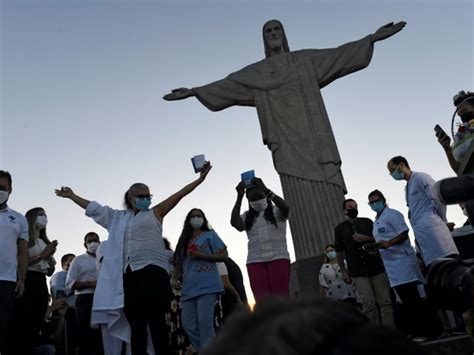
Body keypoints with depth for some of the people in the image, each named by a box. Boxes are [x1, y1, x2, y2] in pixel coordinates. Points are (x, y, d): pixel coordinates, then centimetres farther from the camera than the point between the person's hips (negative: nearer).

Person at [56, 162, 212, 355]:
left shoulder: (155, 213, 12)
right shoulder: (117, 217, 21)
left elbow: (178, 195, 5)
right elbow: (93, 207, 30)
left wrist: (200, 178, -1)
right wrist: (71, 195, 38)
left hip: (152, 271, -4)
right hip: (128, 275, 4)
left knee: (156, 322, -8)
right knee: (136, 325, 6)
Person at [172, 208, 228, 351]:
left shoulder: (210, 235, 8)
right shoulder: (184, 240, 21)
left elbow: (223, 255, 0)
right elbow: (179, 263, 20)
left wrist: (201, 256, -11)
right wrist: (174, 278, 0)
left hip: (207, 285, -5)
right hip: (189, 287, 6)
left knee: (204, 323, -14)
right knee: (188, 324, 0)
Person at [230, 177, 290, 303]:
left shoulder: (276, 211, 11)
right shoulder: (247, 216, 17)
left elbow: (286, 208, -12)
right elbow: (235, 223, -3)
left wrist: (265, 189, -18)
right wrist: (239, 197, -9)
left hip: (278, 258, -2)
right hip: (255, 261, 2)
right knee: (261, 300, -6)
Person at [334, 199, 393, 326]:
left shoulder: (367, 222, 10)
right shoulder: (340, 228, 8)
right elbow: (339, 251, 8)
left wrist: (365, 238, -8)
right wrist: (343, 271, 4)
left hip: (376, 267, 1)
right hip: (357, 272, -1)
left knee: (385, 301, -1)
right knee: (369, 303, -7)